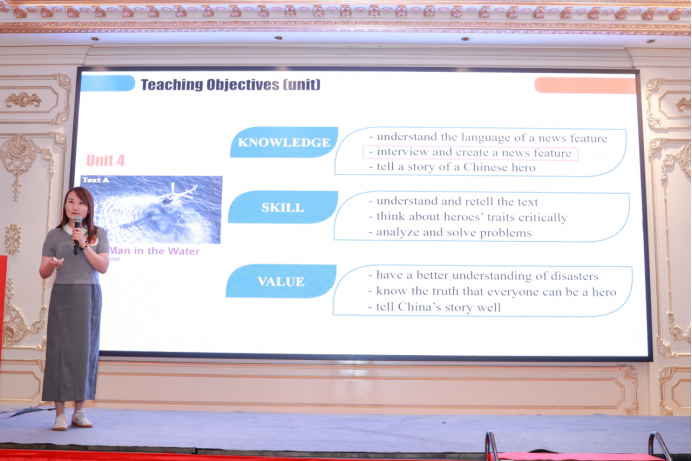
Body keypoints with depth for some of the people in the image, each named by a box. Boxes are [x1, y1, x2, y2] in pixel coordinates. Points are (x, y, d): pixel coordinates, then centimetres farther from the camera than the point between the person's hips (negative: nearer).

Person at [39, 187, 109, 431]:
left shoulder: (99, 234, 7)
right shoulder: (54, 235, 6)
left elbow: (103, 267, -3)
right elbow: (43, 272, 6)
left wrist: (84, 244, -13)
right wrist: (52, 265, -16)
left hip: (89, 296, 1)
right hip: (62, 295, -1)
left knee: (85, 349, 1)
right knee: (59, 348, -5)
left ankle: (79, 411, 9)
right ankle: (60, 413, -1)